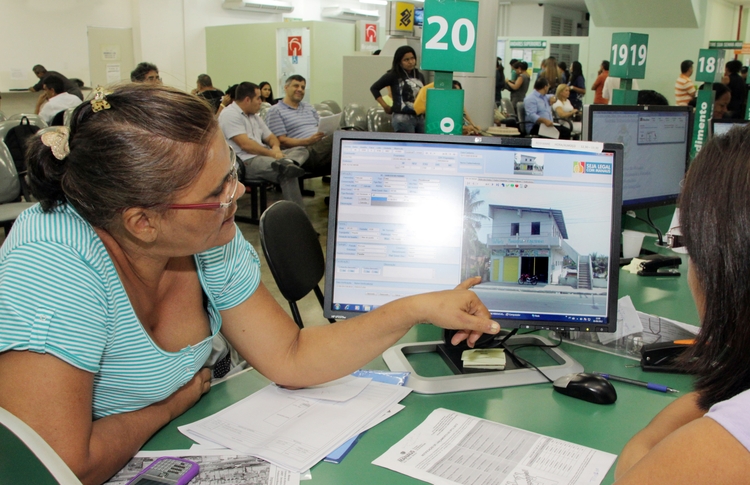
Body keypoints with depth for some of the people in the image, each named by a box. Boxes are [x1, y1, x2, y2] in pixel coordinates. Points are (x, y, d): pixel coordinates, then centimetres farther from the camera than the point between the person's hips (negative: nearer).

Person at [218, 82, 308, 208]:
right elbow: (245, 145, -17)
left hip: (263, 156, 10)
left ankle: (286, 163, -40)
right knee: (287, 173, -30)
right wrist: (271, 153, -13)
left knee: (301, 151, -5)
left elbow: (271, 137, 23)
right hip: (245, 162, -10)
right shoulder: (230, 114, -6)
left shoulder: (254, 116, 23)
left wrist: (276, 148, -1)